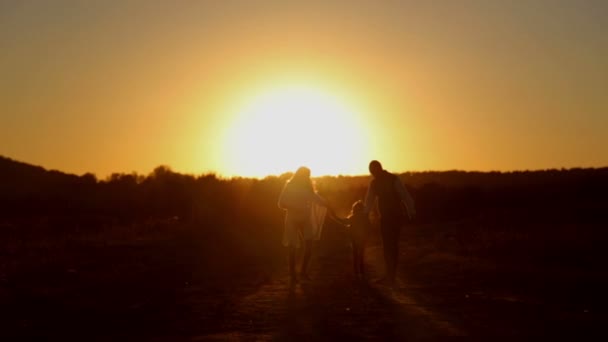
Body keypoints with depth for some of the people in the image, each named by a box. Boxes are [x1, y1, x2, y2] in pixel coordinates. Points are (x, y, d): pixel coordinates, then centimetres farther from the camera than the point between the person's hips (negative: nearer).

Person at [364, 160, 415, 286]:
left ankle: (391, 276, -4)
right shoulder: (373, 183, 5)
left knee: (392, 246, -6)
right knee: (387, 246, 9)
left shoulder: (393, 179, -8)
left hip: (396, 216, -5)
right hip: (384, 217, 5)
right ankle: (389, 275, 16)